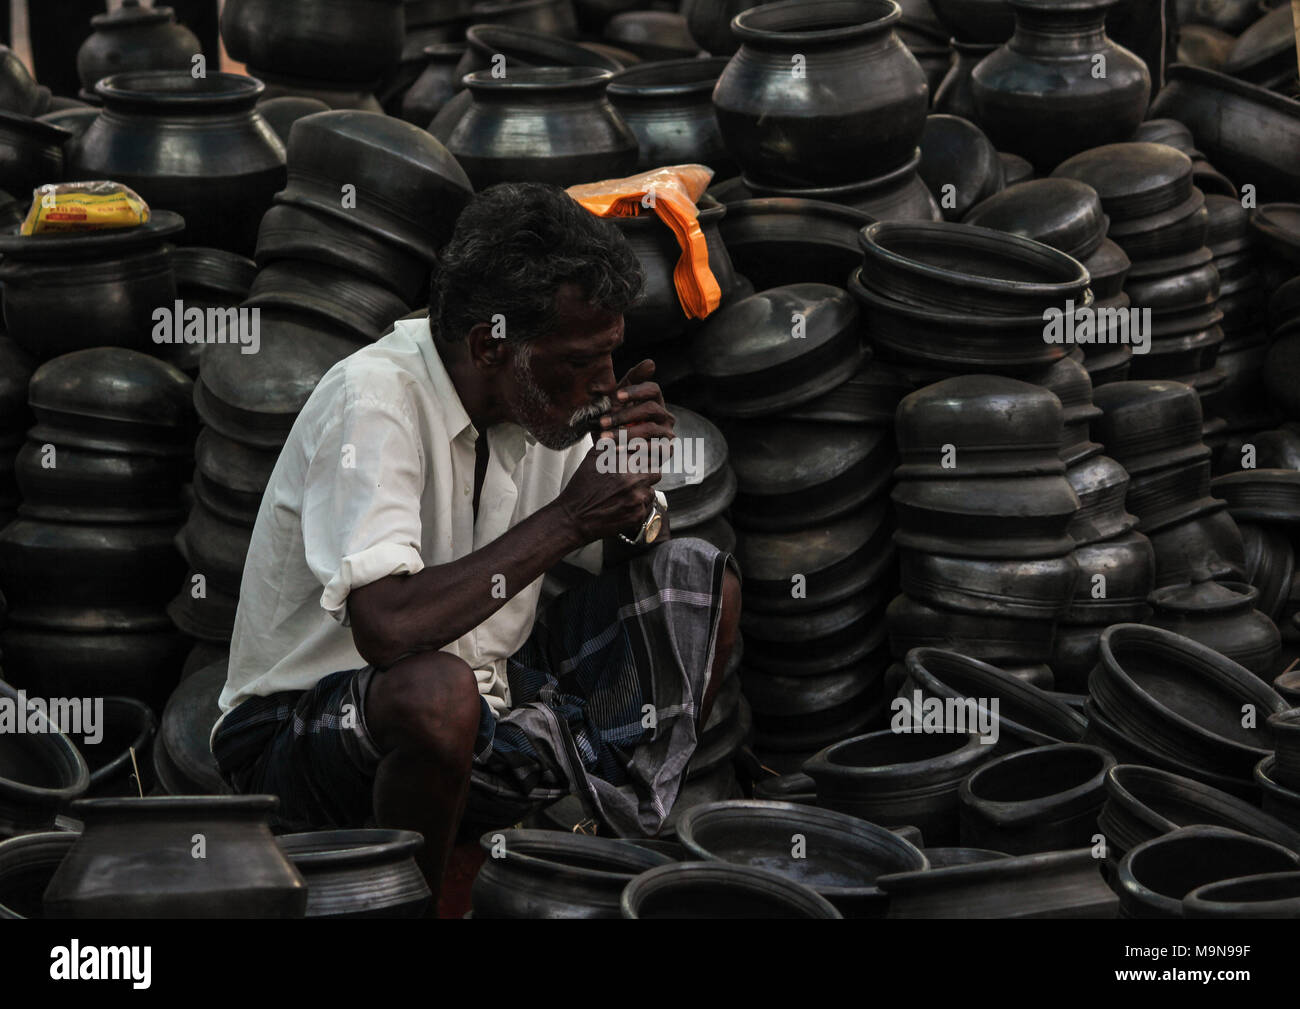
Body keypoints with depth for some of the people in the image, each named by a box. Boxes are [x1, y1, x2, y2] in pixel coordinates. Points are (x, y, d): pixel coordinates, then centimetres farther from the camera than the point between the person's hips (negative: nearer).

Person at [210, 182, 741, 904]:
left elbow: (629, 563, 10)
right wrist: (563, 521, -28)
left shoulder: (539, 393, -1)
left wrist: (634, 497, -14)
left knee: (705, 586, 0)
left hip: (483, 714, 8)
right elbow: (385, 626, -37)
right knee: (435, 691, -41)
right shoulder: (375, 398, -24)